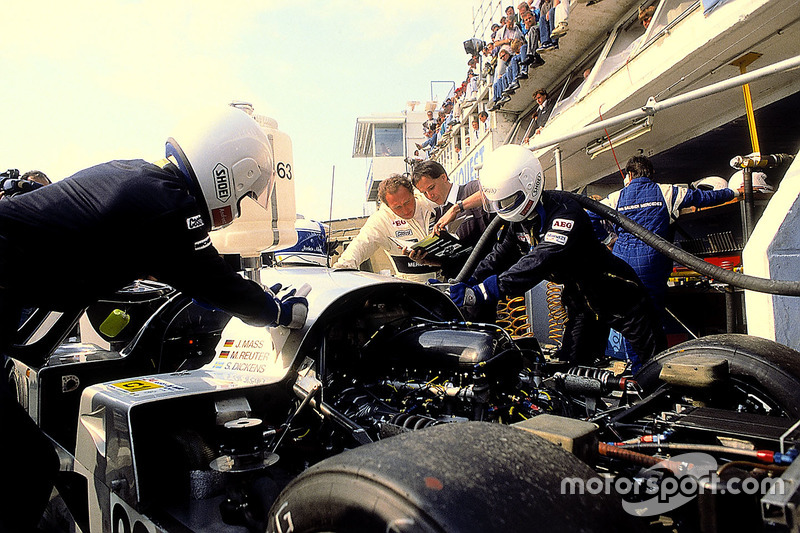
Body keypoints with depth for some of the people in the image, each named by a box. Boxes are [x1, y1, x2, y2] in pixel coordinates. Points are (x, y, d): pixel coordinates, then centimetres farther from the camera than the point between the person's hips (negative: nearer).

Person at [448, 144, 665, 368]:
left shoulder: (565, 213, -32)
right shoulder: (518, 221, -5)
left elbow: (538, 263, -43)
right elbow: (499, 257, -2)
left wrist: (482, 291, -50)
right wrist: (467, 284, -19)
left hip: (615, 292, -7)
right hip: (580, 301, 7)